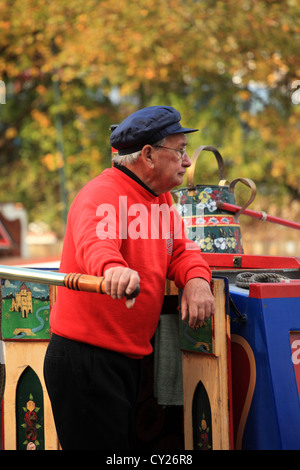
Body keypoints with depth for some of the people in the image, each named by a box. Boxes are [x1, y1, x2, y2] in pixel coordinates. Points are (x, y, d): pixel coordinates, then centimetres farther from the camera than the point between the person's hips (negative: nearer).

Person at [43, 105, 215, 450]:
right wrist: (112, 267, -60)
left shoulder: (161, 199, 13)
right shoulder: (101, 195, -16)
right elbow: (95, 240, -37)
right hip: (84, 357, -9)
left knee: (126, 442, 15)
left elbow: (180, 250, 13)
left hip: (129, 356, 9)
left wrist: (196, 279, -11)